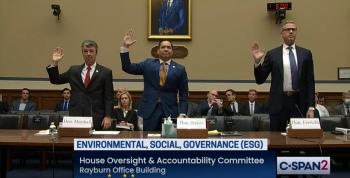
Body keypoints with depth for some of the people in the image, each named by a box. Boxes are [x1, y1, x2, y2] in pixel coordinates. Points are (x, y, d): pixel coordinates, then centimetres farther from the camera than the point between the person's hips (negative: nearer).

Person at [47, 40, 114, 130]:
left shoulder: (105, 72, 3)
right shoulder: (73, 70, 13)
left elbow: (108, 98, -1)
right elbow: (55, 80, 19)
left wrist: (108, 116, -10)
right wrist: (54, 63, 5)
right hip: (75, 117, 3)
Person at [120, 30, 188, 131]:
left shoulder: (180, 69, 6)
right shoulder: (148, 64, 10)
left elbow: (183, 94, 4)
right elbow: (127, 68, 6)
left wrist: (182, 114, -6)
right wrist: (125, 47, -3)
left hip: (170, 112, 0)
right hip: (148, 111, 1)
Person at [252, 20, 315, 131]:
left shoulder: (306, 54, 7)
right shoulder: (272, 54, 4)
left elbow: (310, 82, 6)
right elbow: (260, 80, 3)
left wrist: (311, 107, -1)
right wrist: (257, 62, -13)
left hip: (299, 102, 1)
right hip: (278, 102, -1)